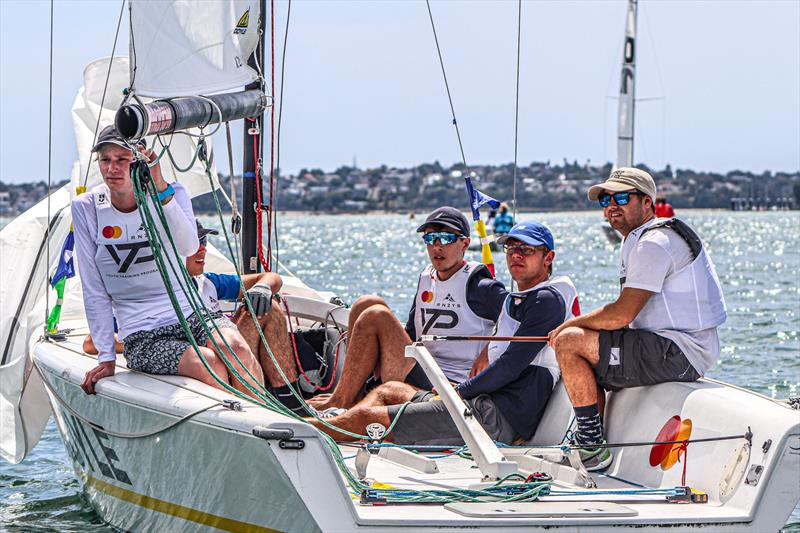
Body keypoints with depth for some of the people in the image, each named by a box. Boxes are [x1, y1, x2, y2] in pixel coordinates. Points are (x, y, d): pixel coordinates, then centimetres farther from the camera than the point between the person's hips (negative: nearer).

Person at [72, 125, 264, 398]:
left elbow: (189, 247, -21)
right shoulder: (86, 208, 0)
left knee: (236, 349, -31)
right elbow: (94, 291, 2)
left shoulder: (172, 193, 2)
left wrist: (161, 189, -32)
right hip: (143, 337, -2)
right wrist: (106, 357, 0)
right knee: (210, 363, -31)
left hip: (193, 314, 2)